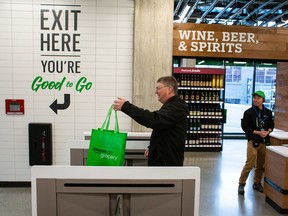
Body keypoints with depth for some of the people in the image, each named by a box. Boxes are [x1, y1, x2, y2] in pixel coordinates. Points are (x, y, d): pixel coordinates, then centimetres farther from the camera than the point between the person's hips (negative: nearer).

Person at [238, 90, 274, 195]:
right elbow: (244, 126, -10)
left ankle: (257, 183, 28)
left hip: (264, 141, 5)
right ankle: (241, 184, 4)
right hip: (253, 141, -5)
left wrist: (268, 131, -7)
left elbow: (271, 125, 15)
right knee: (250, 164, -8)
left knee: (260, 164, 13)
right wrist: (258, 132, -17)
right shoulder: (249, 112, -6)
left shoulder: (268, 112, 7)